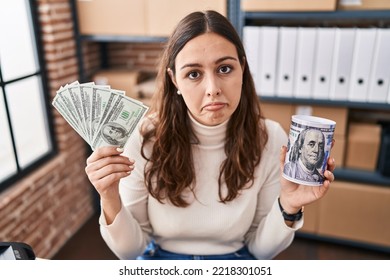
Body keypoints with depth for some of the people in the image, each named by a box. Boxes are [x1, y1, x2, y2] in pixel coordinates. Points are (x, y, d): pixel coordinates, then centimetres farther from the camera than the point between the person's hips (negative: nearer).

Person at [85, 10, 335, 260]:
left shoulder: (270, 139, -13)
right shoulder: (145, 138, -16)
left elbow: (260, 249, -3)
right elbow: (131, 250, -7)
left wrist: (288, 207, -20)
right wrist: (110, 201, -23)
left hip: (237, 259, 2)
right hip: (159, 257, -1)